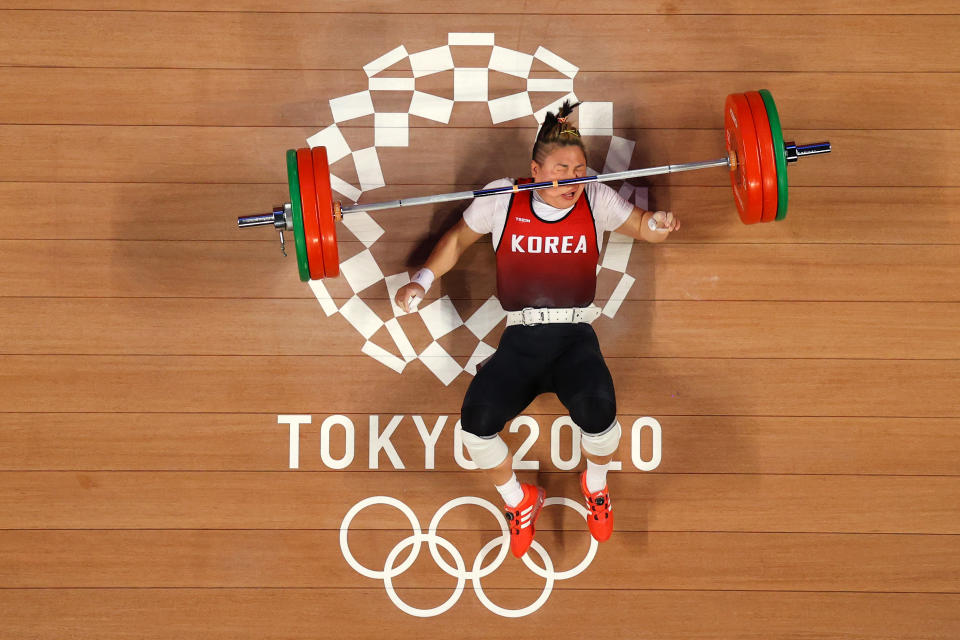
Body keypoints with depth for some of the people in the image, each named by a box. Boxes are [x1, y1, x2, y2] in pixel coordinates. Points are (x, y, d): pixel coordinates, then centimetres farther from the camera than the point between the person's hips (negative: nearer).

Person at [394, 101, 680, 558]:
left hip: (576, 337, 0)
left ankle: (595, 486, 6)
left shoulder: (596, 200, 4)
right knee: (476, 422, -25)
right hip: (520, 340, 1)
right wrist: (422, 280, 3)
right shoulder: (501, 200, 2)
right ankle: (519, 501, 8)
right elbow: (458, 238, 16)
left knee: (598, 411, -32)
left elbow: (642, 226, 16)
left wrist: (659, 225, -9)